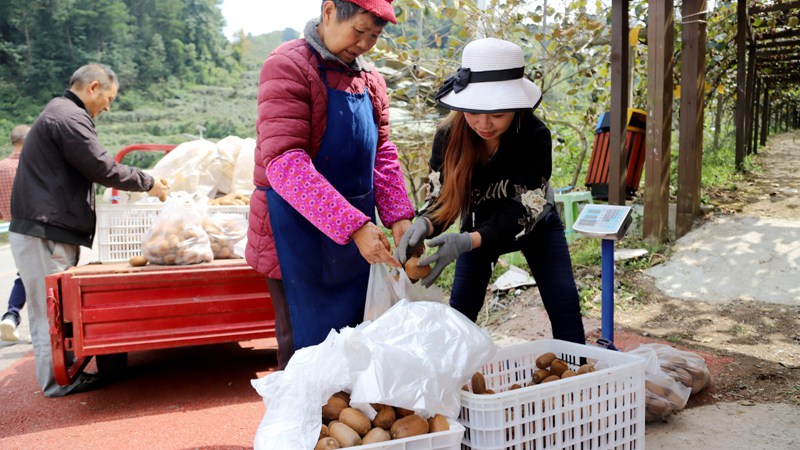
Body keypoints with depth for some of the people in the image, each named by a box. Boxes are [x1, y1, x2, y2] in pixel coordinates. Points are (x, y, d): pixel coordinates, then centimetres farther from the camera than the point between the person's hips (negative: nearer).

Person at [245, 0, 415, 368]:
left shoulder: (369, 78, 9)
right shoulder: (288, 66, -14)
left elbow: (382, 153, 10)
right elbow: (283, 162, -24)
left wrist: (399, 217, -7)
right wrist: (355, 226, -30)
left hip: (355, 236, 7)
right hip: (297, 232, -7)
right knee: (305, 349, 3)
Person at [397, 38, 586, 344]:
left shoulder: (535, 136, -32)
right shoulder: (449, 135, -26)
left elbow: (524, 211, -34)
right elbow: (440, 197, -19)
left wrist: (466, 242, -50)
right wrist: (424, 225, -44)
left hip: (535, 223, -1)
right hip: (480, 224, 2)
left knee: (564, 303, -6)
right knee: (461, 307, 1)